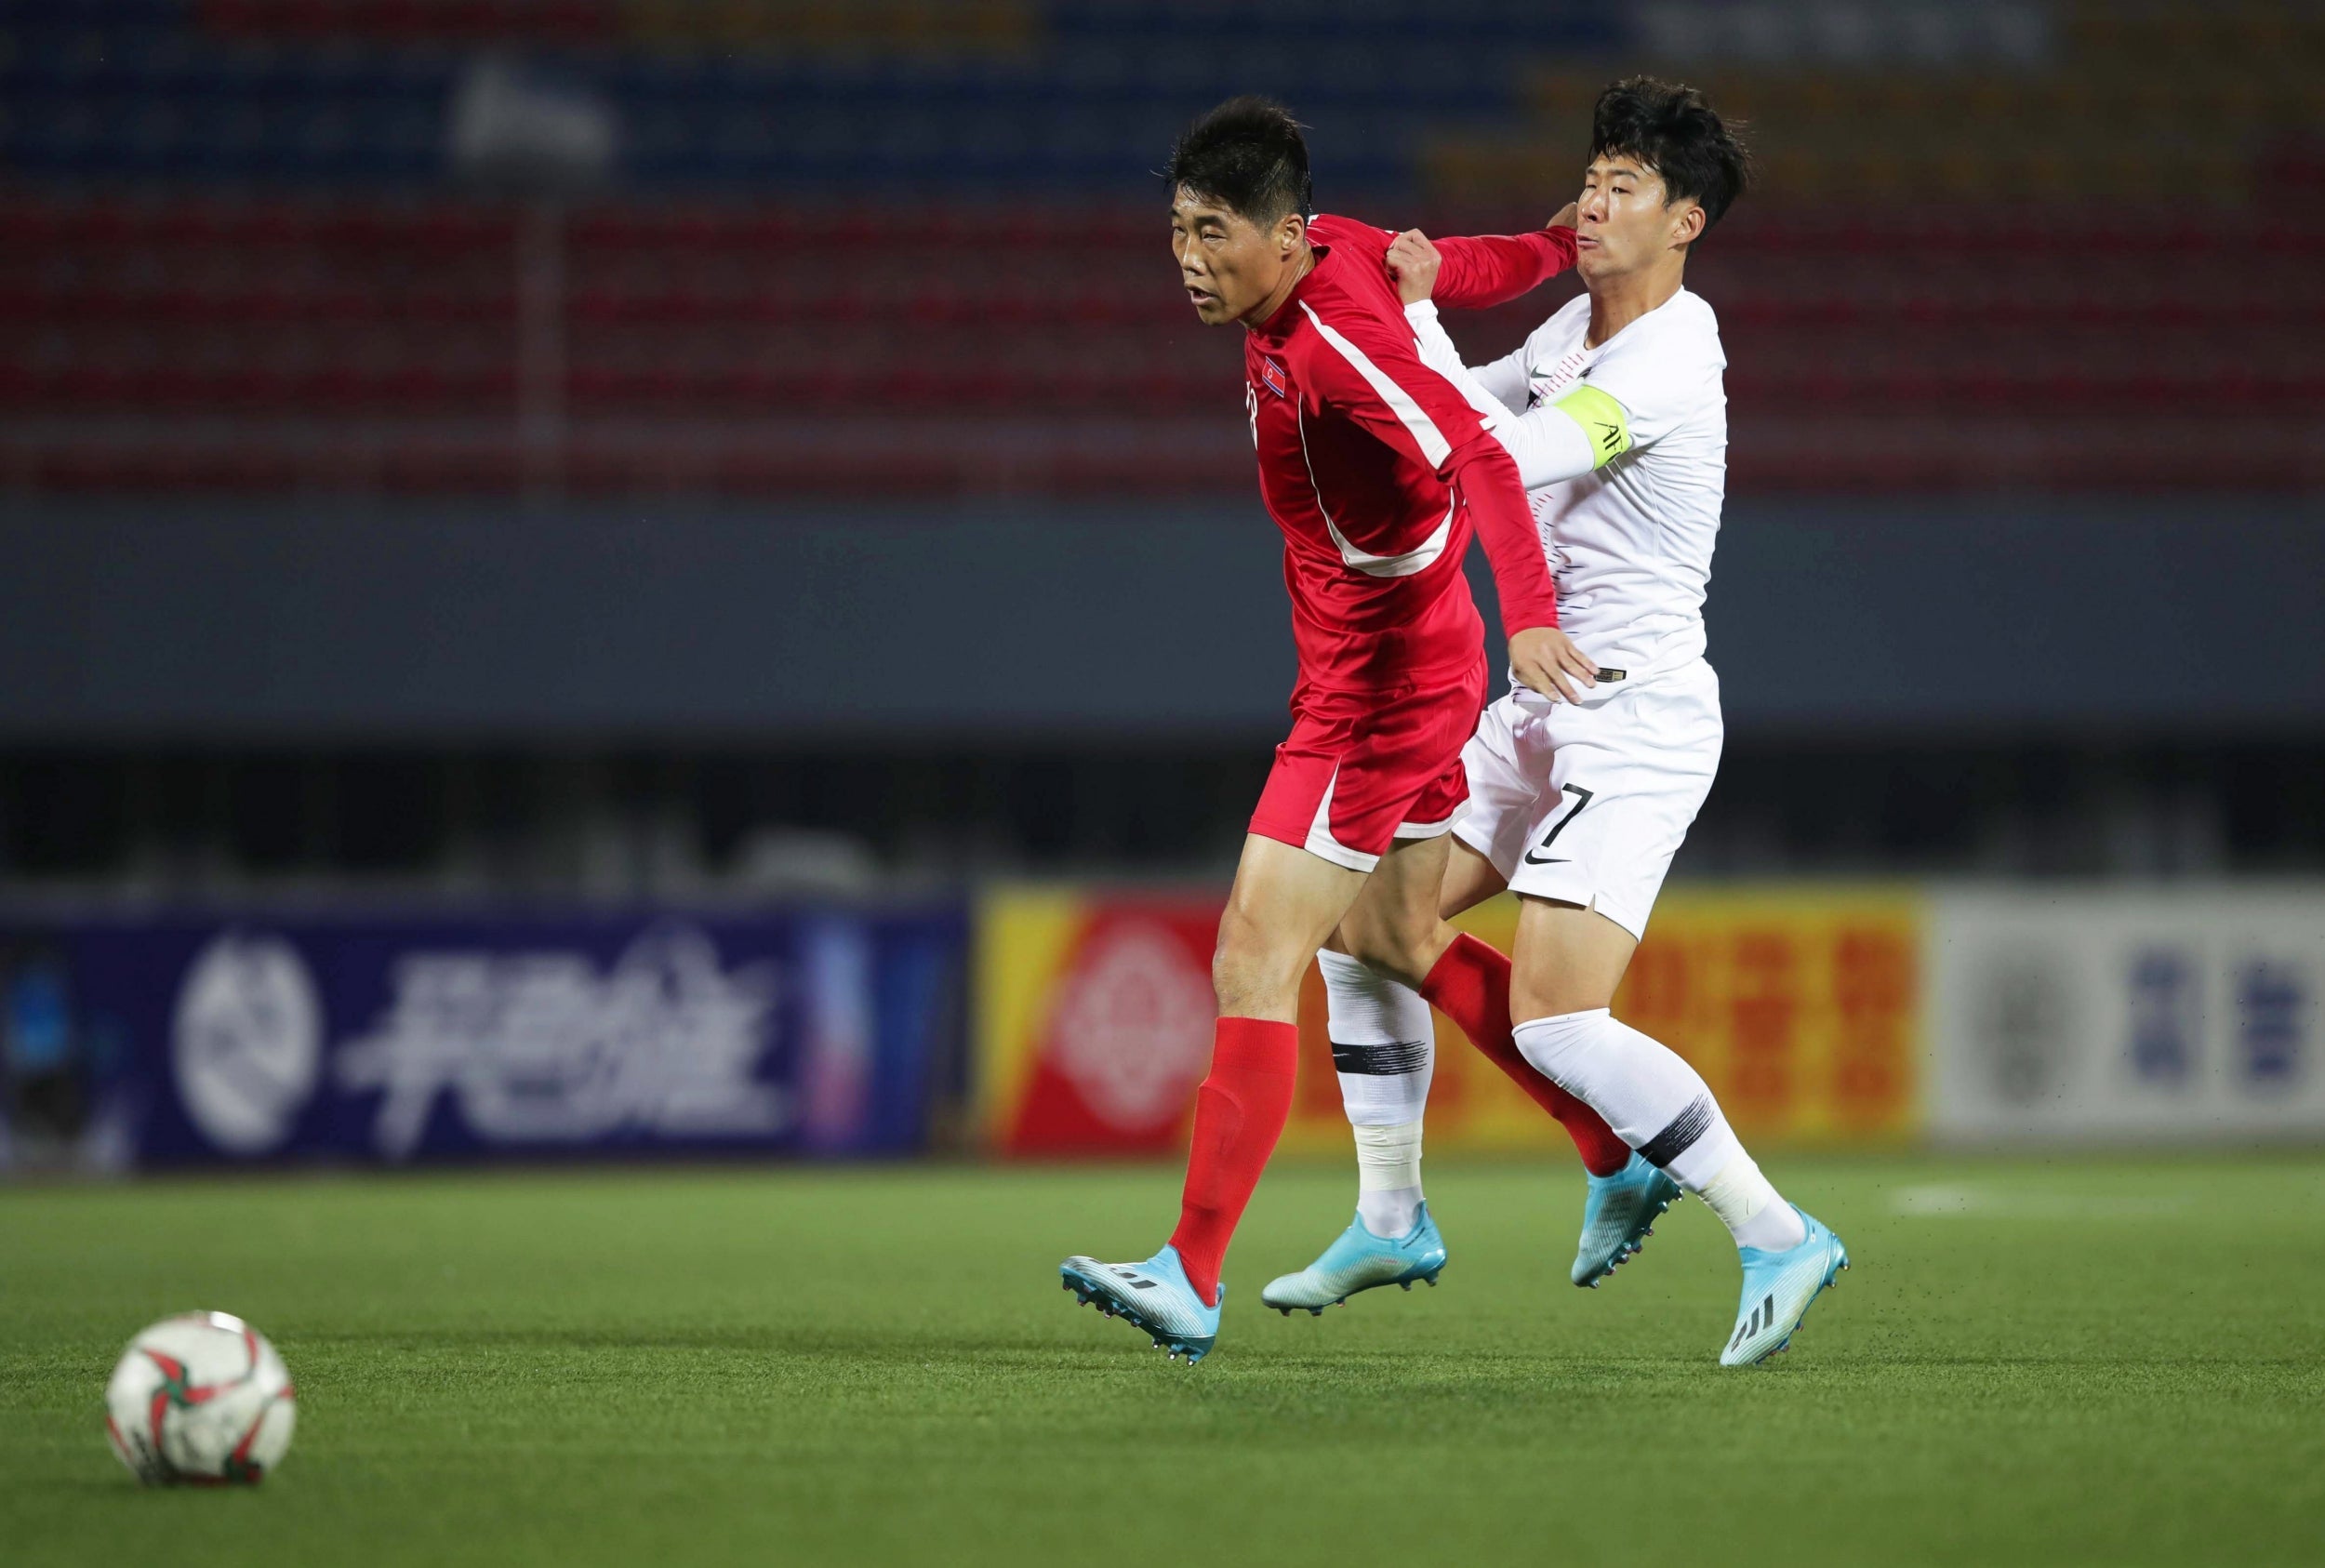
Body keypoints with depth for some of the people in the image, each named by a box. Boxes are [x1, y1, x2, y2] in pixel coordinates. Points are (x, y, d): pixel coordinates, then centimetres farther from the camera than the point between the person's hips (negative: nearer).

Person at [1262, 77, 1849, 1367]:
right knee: (1365, 921, 11)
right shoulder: (1578, 325, 10)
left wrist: (1415, 316, -19)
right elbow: (1477, 410, 28)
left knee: (1552, 1019, -19)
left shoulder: (1663, 365, -19)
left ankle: (1777, 1237, -11)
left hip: (1637, 717, -10)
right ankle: (1390, 1220, 22)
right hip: (1543, 712, 10)